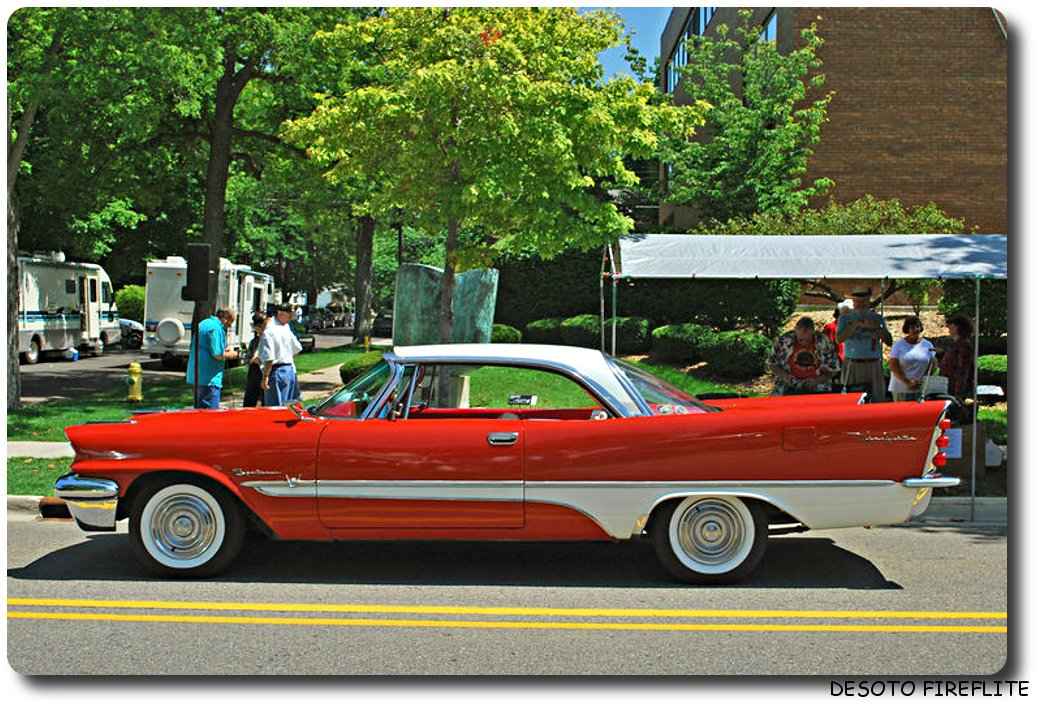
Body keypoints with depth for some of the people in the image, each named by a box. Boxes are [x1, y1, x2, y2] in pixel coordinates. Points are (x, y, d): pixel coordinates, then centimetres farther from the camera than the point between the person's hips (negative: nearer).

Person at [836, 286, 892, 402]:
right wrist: (856, 325, -16)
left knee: (878, 399, -3)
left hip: (873, 365, 2)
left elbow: (889, 341, 5)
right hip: (852, 365, -2)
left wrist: (876, 328, -11)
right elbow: (839, 339, -8)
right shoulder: (845, 318, 8)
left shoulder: (877, 318, 12)